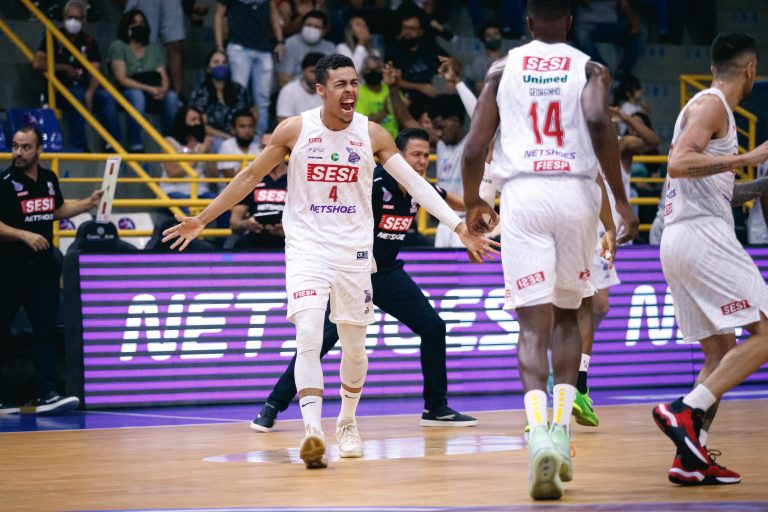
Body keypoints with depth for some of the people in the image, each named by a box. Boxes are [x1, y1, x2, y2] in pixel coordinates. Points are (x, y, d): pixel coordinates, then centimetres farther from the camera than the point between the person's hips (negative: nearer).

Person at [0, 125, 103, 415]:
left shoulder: (49, 179, 8)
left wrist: (89, 204, 17)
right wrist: (25, 235, -26)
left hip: (42, 267, 5)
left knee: (47, 331, -1)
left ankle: (47, 396, -2)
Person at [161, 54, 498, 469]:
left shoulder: (371, 135, -4)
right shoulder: (295, 130, -7)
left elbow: (415, 183, -2)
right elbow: (250, 177, 3)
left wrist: (460, 226, -10)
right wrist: (201, 220, 5)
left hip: (354, 252, 2)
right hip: (307, 248, -2)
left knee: (354, 346, 11)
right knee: (308, 336, -20)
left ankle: (347, 423, 34)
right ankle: (312, 432, -26)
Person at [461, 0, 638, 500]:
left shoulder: (503, 69, 11)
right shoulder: (590, 70, 8)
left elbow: (474, 148, 5)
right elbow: (598, 122, -13)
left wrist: (473, 204, 23)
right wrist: (621, 201, -10)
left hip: (523, 194, 0)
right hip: (576, 193, 0)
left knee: (533, 323, -5)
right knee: (567, 313, 20)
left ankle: (541, 434, -26)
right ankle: (561, 431, 10)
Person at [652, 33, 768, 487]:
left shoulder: (709, 105, 23)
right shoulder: (712, 105, -7)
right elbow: (679, 163, -22)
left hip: (680, 241, 10)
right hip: (703, 234, -10)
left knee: (722, 351, 11)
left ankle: (691, 458, 3)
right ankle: (686, 412, -23)